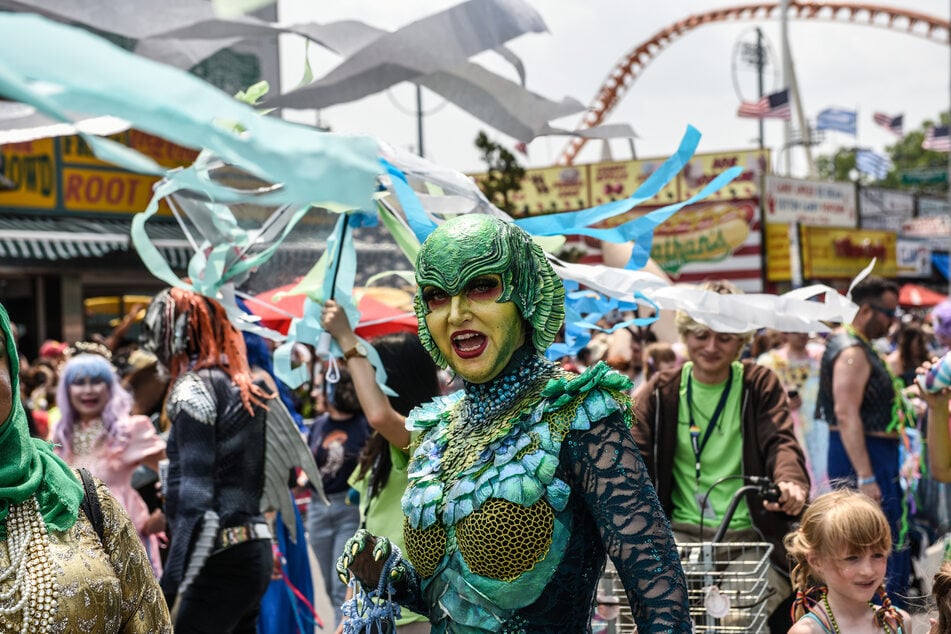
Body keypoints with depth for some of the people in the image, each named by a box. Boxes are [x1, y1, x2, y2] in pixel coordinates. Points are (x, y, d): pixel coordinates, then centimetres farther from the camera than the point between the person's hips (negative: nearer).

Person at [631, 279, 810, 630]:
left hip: (749, 535, -1)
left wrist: (791, 483, -32)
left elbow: (781, 443, -9)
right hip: (682, 533, 1)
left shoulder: (761, 385, 6)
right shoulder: (659, 392, 9)